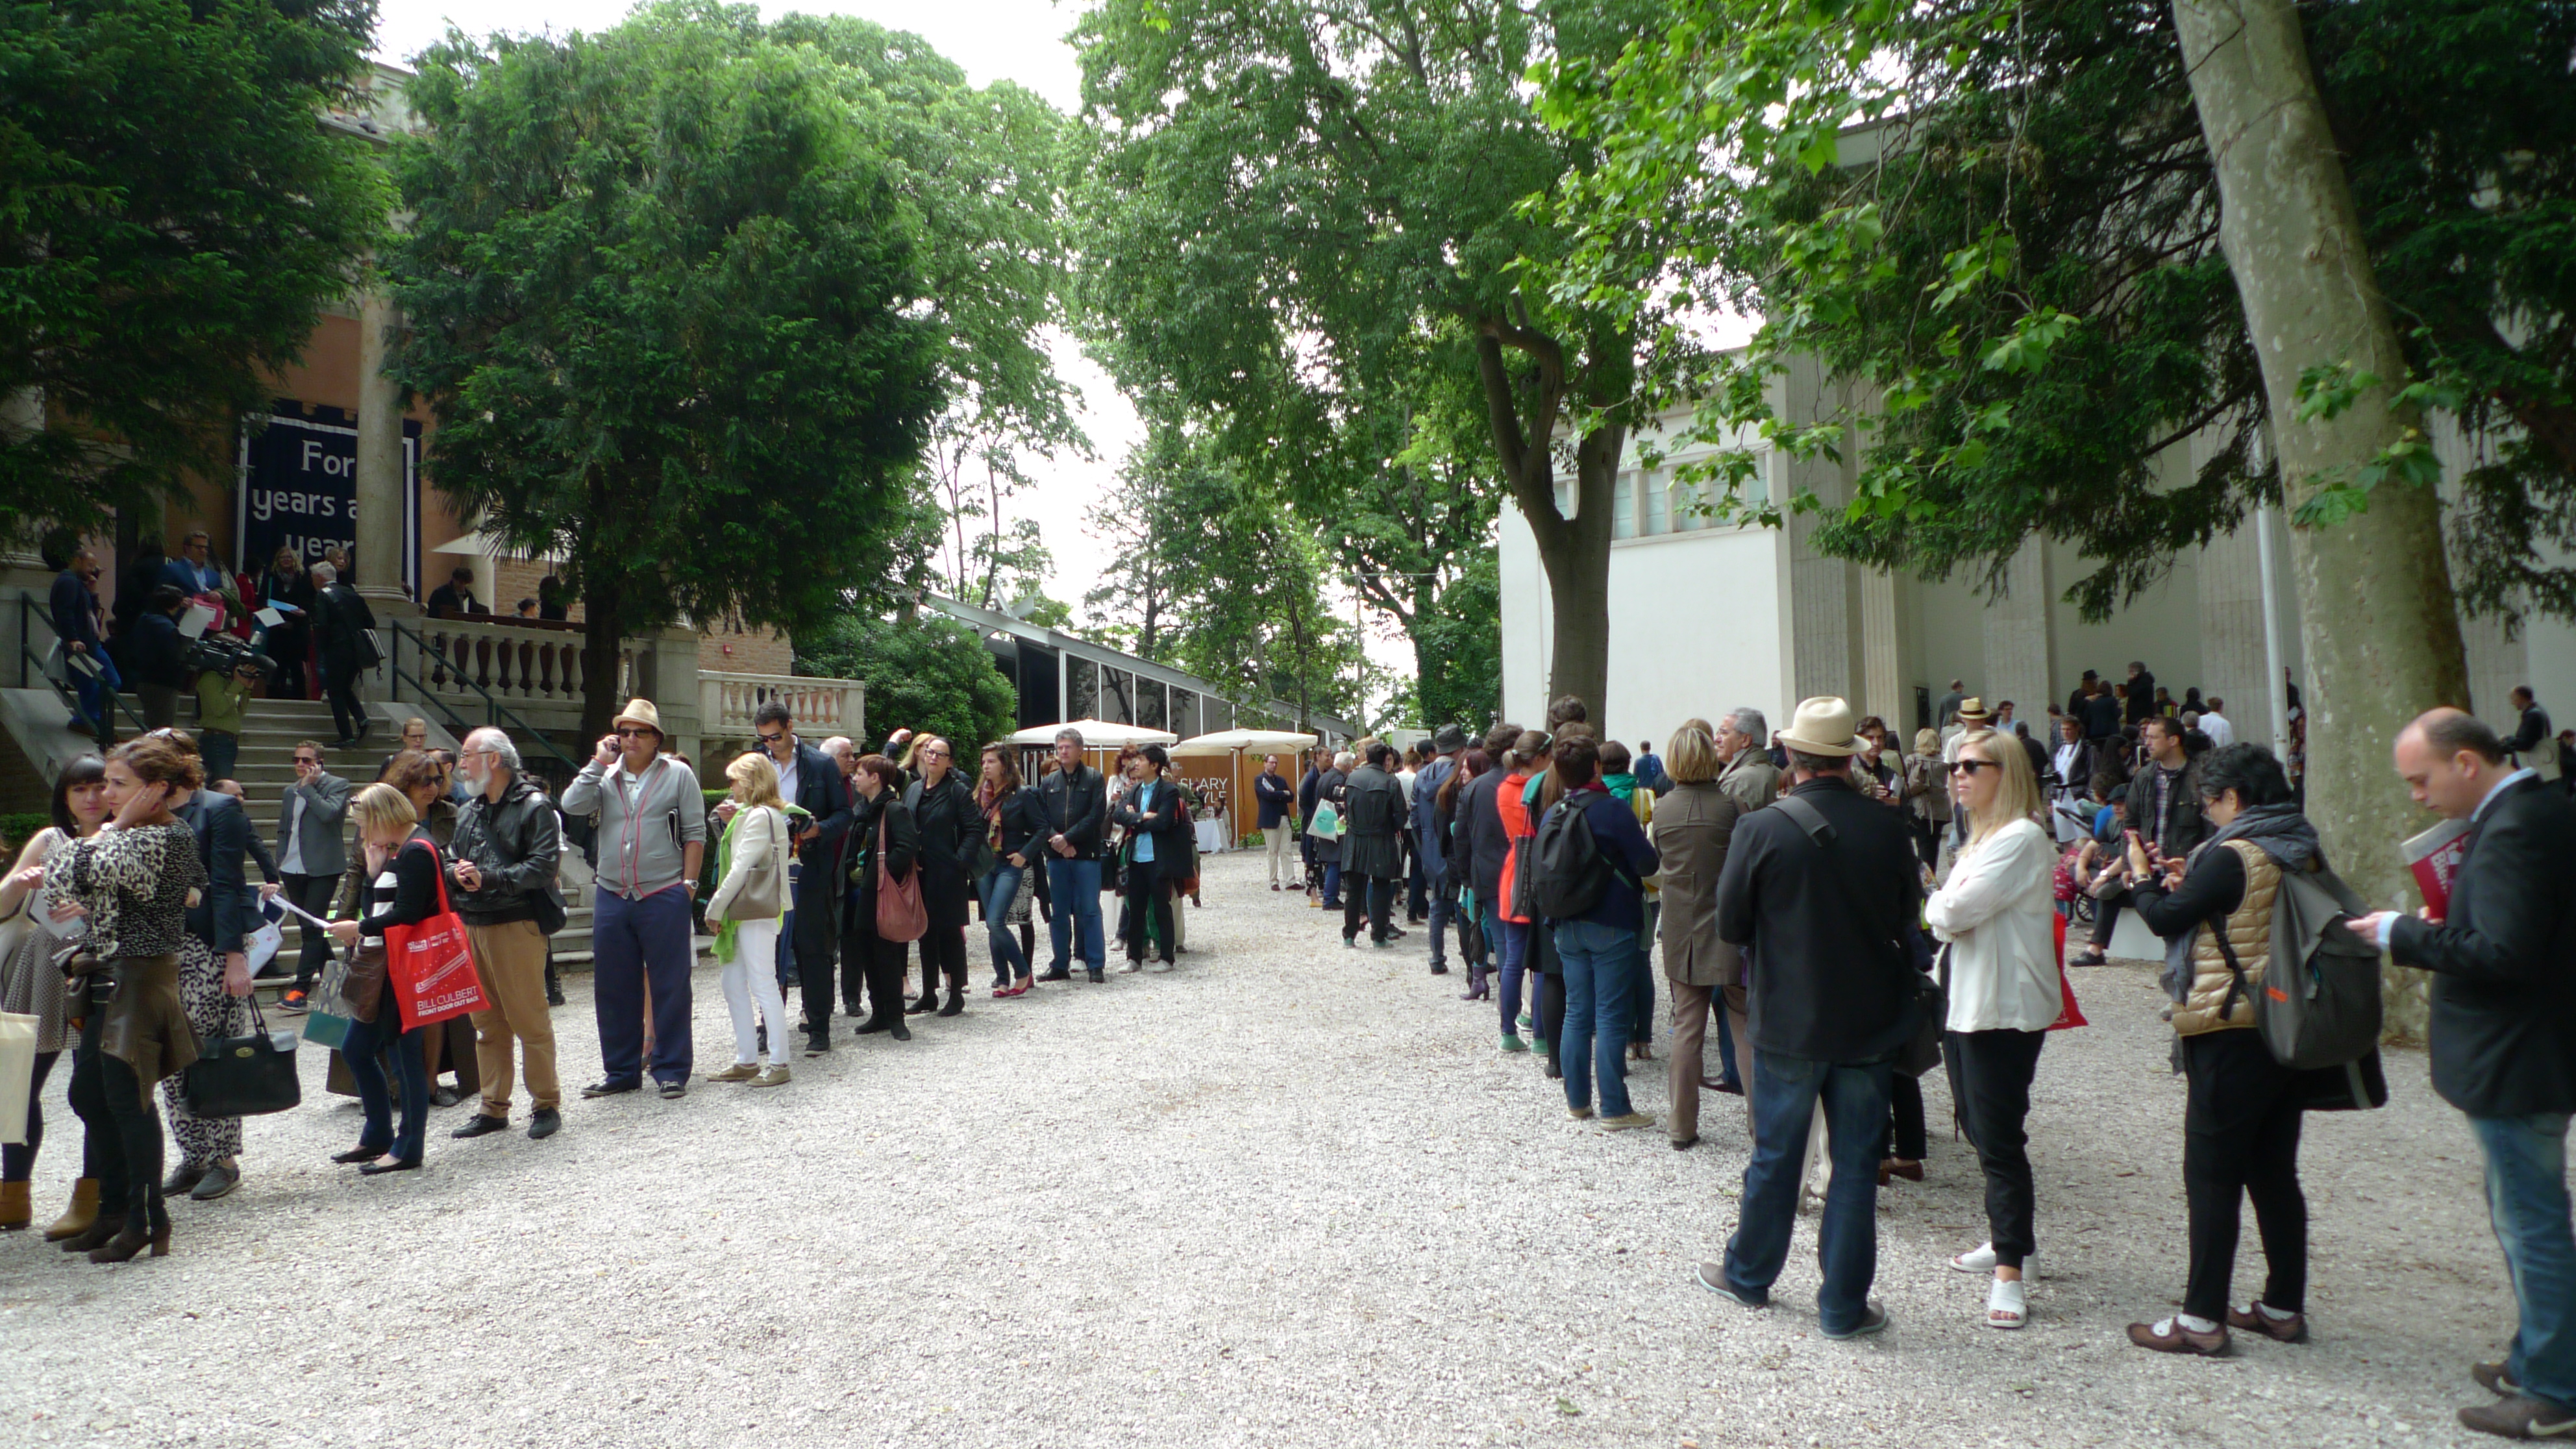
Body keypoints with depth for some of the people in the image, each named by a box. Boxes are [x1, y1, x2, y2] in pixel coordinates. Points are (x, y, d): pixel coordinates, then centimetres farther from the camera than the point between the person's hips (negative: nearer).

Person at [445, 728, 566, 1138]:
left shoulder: (533, 806, -7)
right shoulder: (470, 810, 18)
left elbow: (543, 866, -16)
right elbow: (453, 859, 20)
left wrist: (489, 878, -20)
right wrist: (456, 871, -3)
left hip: (517, 924, -7)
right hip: (472, 925, 7)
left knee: (530, 1019, -3)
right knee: (486, 1023, 11)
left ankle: (547, 1104, 7)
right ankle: (493, 1108, 18)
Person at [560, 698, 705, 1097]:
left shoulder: (678, 774, 2)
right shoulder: (606, 775, 11)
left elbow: (695, 832, 1)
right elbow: (573, 805, -7)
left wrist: (688, 881, -5)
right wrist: (600, 762, -4)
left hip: (664, 897, -4)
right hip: (611, 897, 4)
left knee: (670, 987, 1)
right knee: (613, 989, 10)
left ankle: (672, 1071, 10)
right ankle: (621, 1071, 22)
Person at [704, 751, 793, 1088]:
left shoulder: (762, 817, -13)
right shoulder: (750, 815, 19)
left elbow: (741, 868, -17)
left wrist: (715, 908, -12)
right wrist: (730, 824, 12)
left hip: (757, 912, -10)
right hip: (743, 911, 10)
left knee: (763, 985, -6)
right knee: (734, 984, 12)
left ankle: (779, 1063, -1)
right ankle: (746, 1061, 18)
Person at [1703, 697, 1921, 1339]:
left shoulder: (1761, 829, -16)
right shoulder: (1887, 827, -8)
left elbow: (1730, 925, -6)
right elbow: (1906, 917, 5)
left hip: (1789, 1020, -1)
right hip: (1870, 1021, 2)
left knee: (1775, 1157, 13)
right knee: (1856, 1161, 11)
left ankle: (1748, 1275, 31)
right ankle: (1844, 1305, 18)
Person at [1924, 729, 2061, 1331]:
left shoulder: (2021, 839, -15)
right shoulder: (1979, 838, 16)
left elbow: (1955, 911, -20)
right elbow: (1944, 918, 14)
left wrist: (1940, 902, 0)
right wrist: (1948, 908, -7)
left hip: (2004, 1008, -9)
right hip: (1964, 1001, 9)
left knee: (1999, 1137, -7)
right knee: (1980, 1129, 16)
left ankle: (2010, 1270, -1)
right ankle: (2006, 1239, 29)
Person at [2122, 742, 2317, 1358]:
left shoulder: (2230, 856, -18)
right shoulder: (2303, 853, 8)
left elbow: (2166, 919, -13)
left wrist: (2143, 878, 4)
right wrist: (2190, 883, 11)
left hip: (2229, 1035, -8)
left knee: (2212, 1177, -2)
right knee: (2275, 1173, 15)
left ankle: (2202, 1319, 3)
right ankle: (2284, 1306, 24)